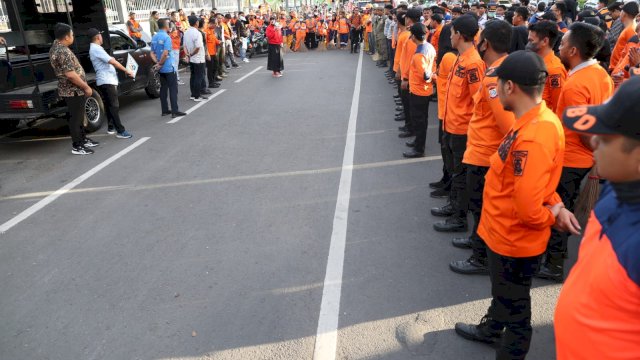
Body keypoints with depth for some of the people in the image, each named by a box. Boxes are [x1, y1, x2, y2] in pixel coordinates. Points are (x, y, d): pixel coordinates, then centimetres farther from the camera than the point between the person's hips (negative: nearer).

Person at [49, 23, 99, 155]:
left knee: (79, 116, 20)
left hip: (71, 90, 10)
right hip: (73, 91, -10)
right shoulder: (63, 51, -22)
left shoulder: (56, 46, 11)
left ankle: (83, 139, 32)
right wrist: (86, 87, -16)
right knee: (75, 118, -2)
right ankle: (77, 146, 5)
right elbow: (71, 74, -26)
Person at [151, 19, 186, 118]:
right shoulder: (166, 37, -15)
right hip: (169, 67, -7)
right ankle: (175, 111, -3)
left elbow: (152, 53, 9)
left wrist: (157, 62, -3)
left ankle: (165, 110, 15)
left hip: (161, 69, 7)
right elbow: (165, 53, -22)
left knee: (163, 88, 11)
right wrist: (160, 63, -11)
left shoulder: (154, 38, 9)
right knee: (173, 89, -3)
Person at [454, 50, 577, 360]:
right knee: (502, 291, 31)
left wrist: (551, 217, -11)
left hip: (515, 239, -10)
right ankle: (491, 330, 55)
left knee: (515, 305, 13)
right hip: (504, 232, 10)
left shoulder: (532, 139, -33)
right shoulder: (540, 119, -1)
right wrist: (555, 207, -6)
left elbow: (527, 208, -31)